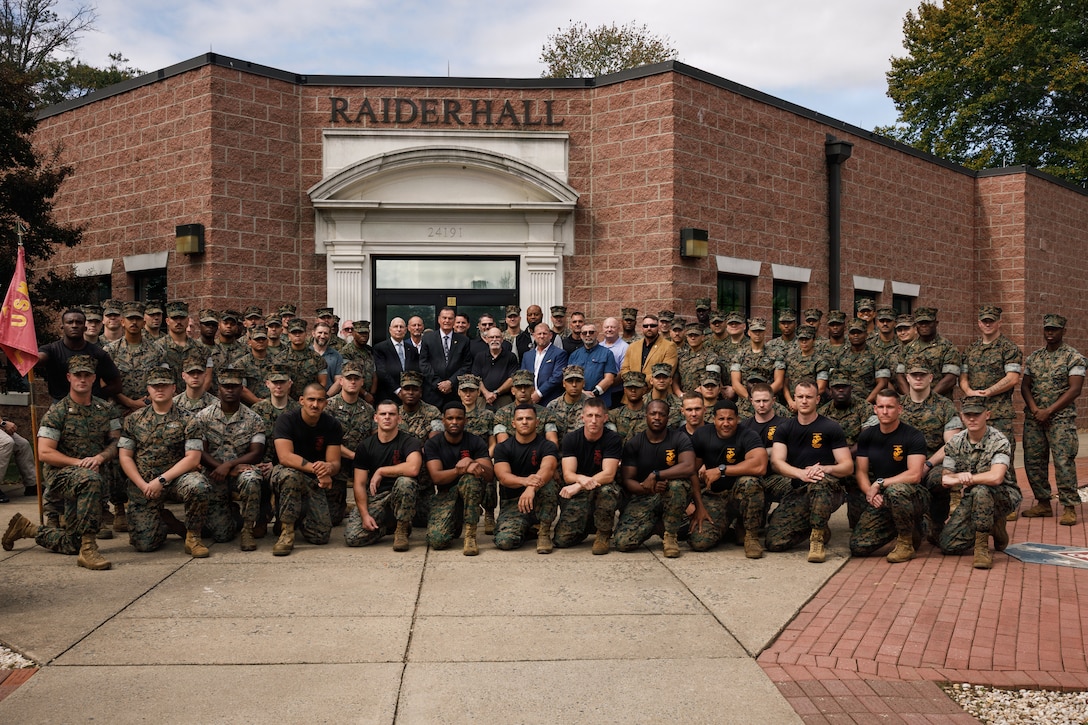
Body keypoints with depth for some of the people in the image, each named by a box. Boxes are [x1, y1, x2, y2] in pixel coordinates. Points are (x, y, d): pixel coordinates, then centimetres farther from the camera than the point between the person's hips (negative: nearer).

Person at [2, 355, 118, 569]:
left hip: (96, 476, 5)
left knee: (72, 544, 3)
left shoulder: (105, 409, 7)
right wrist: (78, 462, -21)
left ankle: (27, 528, 31)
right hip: (61, 474, -5)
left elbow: (116, 442, 5)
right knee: (91, 479, -42)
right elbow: (44, 453, -11)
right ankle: (88, 548, -37)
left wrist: (100, 457, -16)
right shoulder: (56, 412, -5)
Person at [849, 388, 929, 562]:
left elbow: (915, 475, -20)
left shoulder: (913, 436, -10)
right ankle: (910, 529, 16)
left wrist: (880, 483, -18)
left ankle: (906, 543, -14)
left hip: (913, 497, -5)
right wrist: (870, 493, -14)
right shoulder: (867, 436, 5)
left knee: (896, 490, -41)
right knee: (858, 546, -13)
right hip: (880, 501, 5)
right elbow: (861, 472, 6)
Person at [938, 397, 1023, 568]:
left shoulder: (999, 441, -18)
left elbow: (996, 477, -34)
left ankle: (982, 548, -22)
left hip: (1003, 496, -5)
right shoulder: (955, 443, -1)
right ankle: (994, 526, 17)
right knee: (948, 544, -10)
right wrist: (961, 478, -27)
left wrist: (962, 478, -21)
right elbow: (946, 480, -2)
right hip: (971, 499, 5)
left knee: (980, 491, -40)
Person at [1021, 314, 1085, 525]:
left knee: (1064, 461, -9)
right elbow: (1025, 386, 11)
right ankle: (1043, 503, 16)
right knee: (1033, 460, 5)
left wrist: (1049, 411, -14)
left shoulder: (1074, 357, -2)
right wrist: (1034, 409, -7)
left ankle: (1069, 507, -3)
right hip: (1034, 417, 5)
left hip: (1061, 418, -5)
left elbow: (1075, 389, -9)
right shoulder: (1034, 357, 14)